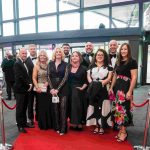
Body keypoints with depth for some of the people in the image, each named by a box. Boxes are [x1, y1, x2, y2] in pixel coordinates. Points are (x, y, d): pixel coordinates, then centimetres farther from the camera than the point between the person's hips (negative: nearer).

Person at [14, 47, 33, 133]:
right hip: (20, 89, -8)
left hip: (26, 89, 8)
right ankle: (20, 125, 12)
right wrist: (28, 85, -12)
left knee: (24, 108, 15)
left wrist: (30, 84, -2)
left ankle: (24, 123, 26)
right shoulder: (17, 64, -13)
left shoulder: (25, 63, 13)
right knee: (20, 108, 3)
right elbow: (20, 77, -20)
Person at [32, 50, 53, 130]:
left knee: (49, 106, 8)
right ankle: (42, 124, 19)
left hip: (48, 88, 3)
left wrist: (48, 82, -8)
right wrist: (37, 87, -13)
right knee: (41, 106, 5)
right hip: (40, 88, -2)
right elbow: (34, 78, -3)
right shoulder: (36, 66, -1)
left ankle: (49, 124, 23)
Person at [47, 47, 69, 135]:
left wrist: (58, 89, -13)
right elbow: (49, 76, 4)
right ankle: (57, 127, 17)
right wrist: (52, 88, -8)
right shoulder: (50, 64, 8)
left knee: (63, 107, -2)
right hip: (53, 88, 2)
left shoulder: (65, 64, 1)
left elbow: (65, 77, -6)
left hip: (63, 88, -2)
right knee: (55, 108, 6)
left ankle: (63, 128, 4)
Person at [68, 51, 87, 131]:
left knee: (78, 106, -2)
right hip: (69, 91, 3)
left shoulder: (83, 69, 0)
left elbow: (86, 81, 2)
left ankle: (78, 123, 9)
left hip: (79, 91, -2)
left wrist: (83, 87, -13)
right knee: (71, 106, 5)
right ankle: (73, 123, 17)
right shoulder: (68, 68, 6)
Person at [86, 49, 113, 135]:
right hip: (93, 89, 3)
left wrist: (101, 83, -17)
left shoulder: (108, 67, 7)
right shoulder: (91, 66, 16)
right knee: (94, 107, 5)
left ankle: (102, 126, 7)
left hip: (103, 89, -2)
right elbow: (88, 76, 9)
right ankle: (97, 125, 14)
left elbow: (109, 78, -2)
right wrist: (92, 83, -11)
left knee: (102, 107, -3)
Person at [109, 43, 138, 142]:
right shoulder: (119, 62, 14)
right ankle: (121, 129, 20)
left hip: (126, 88, -6)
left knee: (123, 108, -3)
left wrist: (130, 91, -18)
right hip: (117, 87, 7)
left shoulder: (132, 61, -7)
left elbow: (134, 77, -13)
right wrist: (111, 87, 11)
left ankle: (124, 132, 10)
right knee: (118, 108, 8)